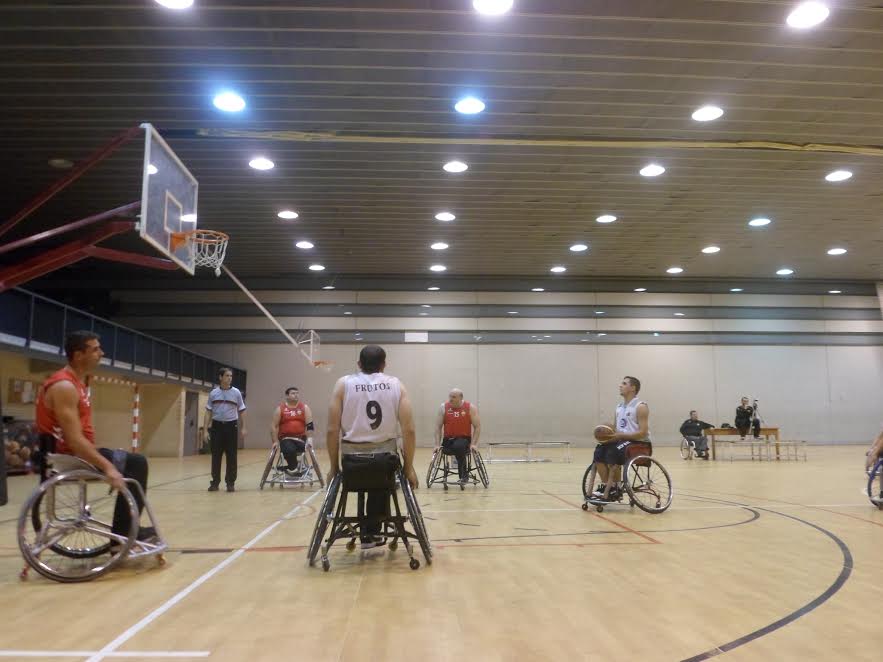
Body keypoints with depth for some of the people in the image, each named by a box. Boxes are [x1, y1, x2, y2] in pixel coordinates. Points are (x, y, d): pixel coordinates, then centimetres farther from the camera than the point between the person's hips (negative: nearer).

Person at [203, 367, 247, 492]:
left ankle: (230, 483, 8)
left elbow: (242, 411, 5)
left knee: (231, 456, 1)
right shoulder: (213, 393, 5)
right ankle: (215, 482, 12)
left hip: (231, 426, -1)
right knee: (216, 455, 3)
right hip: (217, 426, 1)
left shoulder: (236, 392, 3)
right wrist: (206, 428, 0)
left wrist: (243, 428, -1)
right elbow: (208, 411, 8)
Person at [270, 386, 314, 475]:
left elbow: (309, 425, -1)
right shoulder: (280, 409, 4)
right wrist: (275, 441, -4)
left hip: (300, 438, 2)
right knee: (290, 450, -33)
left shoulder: (305, 408, 7)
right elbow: (274, 427, 4)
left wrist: (309, 438, -15)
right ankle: (293, 468, -6)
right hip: (285, 438, -2)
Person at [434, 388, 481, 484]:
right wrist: (437, 444, -7)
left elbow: (477, 427, -3)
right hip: (448, 440, 2)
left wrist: (473, 444, -13)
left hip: (464, 439, -2)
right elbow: (438, 427, 2)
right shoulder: (444, 407, 2)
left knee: (458, 447, -35)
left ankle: (464, 475, -17)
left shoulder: (471, 408, -2)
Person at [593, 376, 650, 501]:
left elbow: (643, 433, -17)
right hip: (622, 440, 7)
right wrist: (609, 435, -4)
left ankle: (614, 490, -19)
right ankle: (605, 486, -12)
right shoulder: (619, 407, 14)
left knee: (613, 453, -30)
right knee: (599, 451, -16)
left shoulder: (640, 407, -9)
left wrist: (620, 436, -24)